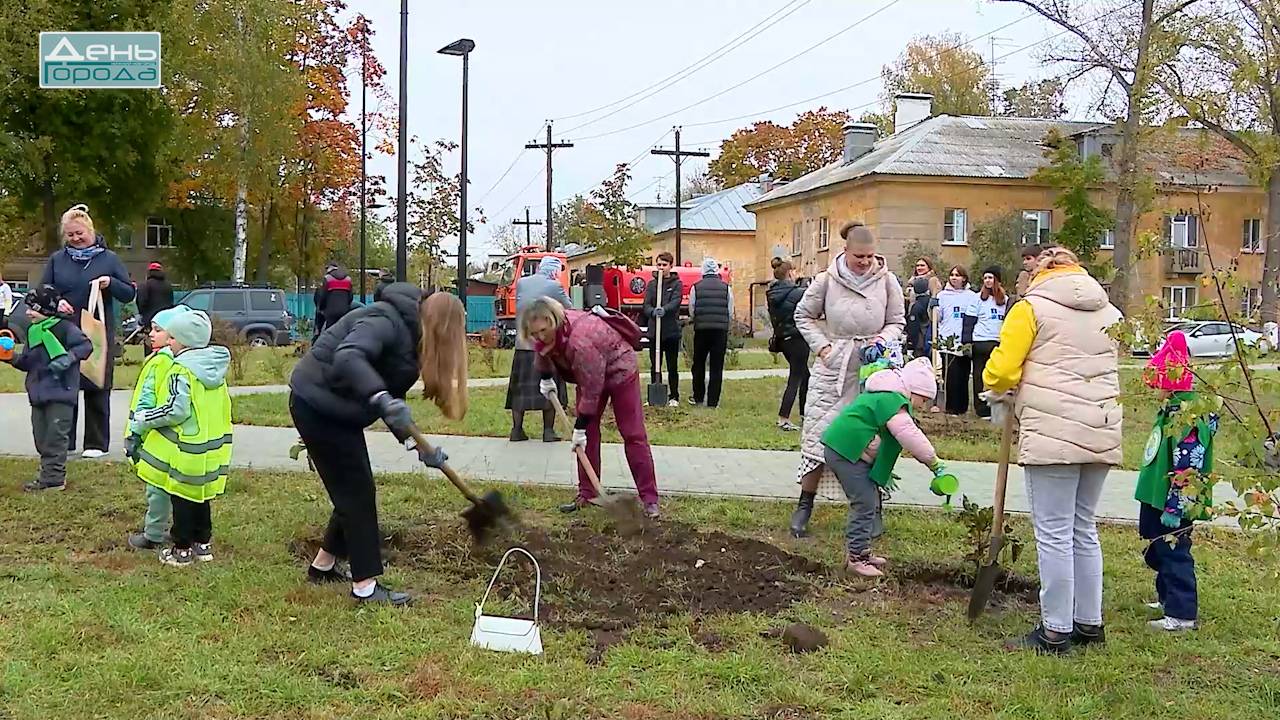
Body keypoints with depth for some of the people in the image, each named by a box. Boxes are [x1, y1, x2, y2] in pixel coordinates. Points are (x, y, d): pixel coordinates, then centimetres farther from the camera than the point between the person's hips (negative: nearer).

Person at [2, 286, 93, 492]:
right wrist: (13, 358, -3)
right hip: (38, 393, 8)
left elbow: (86, 345, -10)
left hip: (61, 392, -8)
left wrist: (68, 358, -22)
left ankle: (53, 478, -3)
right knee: (41, 437, 10)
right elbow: (27, 363, 16)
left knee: (55, 436, -6)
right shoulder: (32, 331, 13)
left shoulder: (64, 328, -9)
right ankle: (50, 474, 19)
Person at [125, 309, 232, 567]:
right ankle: (203, 544, 26)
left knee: (182, 498, 3)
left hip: (185, 452, -7)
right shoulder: (216, 367, 7)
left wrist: (141, 420, -14)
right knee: (200, 497, 18)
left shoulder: (182, 370, -18)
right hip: (213, 446, 8)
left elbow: (176, 409, -25)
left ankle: (182, 550, 9)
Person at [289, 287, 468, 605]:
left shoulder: (409, 337, 9)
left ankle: (323, 566, 32)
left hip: (336, 410, 10)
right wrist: (382, 398, -51)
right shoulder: (386, 321, -21)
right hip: (318, 406, -10)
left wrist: (419, 444, 1)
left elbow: (393, 396, 10)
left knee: (353, 491, 17)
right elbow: (347, 357, -39)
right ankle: (365, 586, 2)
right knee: (358, 493, -5)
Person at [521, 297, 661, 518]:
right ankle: (586, 495, 4)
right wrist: (546, 379, 23)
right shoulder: (548, 334, -16)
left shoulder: (580, 341, -41)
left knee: (633, 434, -9)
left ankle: (650, 500, -9)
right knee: (588, 434, 0)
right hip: (590, 375, 8)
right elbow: (543, 353, 12)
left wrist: (580, 427, -26)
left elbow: (591, 391, -33)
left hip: (620, 370, -8)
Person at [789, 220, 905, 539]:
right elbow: (804, 316, 7)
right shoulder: (827, 280, -5)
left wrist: (881, 342, -12)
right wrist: (821, 346, -4)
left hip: (872, 369, 1)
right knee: (819, 433, 1)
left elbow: (896, 322, 7)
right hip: (833, 368, -1)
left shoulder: (886, 282, -3)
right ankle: (804, 507, 11)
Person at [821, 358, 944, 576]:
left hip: (846, 451, 11)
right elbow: (910, 436, -21)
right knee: (865, 505, -10)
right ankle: (855, 558, -5)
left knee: (868, 502, 17)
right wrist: (934, 462, -13)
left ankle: (860, 551, 25)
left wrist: (885, 471, 25)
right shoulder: (893, 400, -15)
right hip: (846, 453, -11)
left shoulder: (885, 395, 20)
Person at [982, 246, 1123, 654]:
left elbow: (1002, 369, -8)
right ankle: (1089, 623, 23)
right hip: (1101, 434, 7)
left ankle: (1056, 632, 2)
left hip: (1053, 434, -7)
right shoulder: (1109, 312, 16)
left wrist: (997, 395, 12)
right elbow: (1110, 372, 14)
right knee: (1084, 530, 17)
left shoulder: (1032, 307, -2)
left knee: (1054, 533, -2)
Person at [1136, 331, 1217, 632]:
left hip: (1175, 504, -11)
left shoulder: (1190, 416, -22)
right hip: (1156, 498, 11)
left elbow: (1188, 467, -25)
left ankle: (1181, 614, 1)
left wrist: (1175, 507, -24)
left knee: (1173, 553, -5)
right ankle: (1168, 598, 36)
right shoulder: (1171, 409, 11)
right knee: (1157, 551, 21)